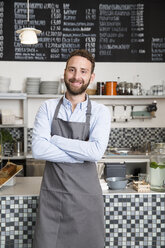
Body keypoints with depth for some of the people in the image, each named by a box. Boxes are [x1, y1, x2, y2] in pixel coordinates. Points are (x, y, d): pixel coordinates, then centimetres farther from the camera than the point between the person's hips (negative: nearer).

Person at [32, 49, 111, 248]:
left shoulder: (100, 112, -1)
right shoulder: (48, 108, 2)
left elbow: (96, 152, -17)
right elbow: (38, 149, -11)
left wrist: (54, 139, -13)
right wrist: (83, 153, -13)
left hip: (86, 196, 0)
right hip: (51, 194, 1)